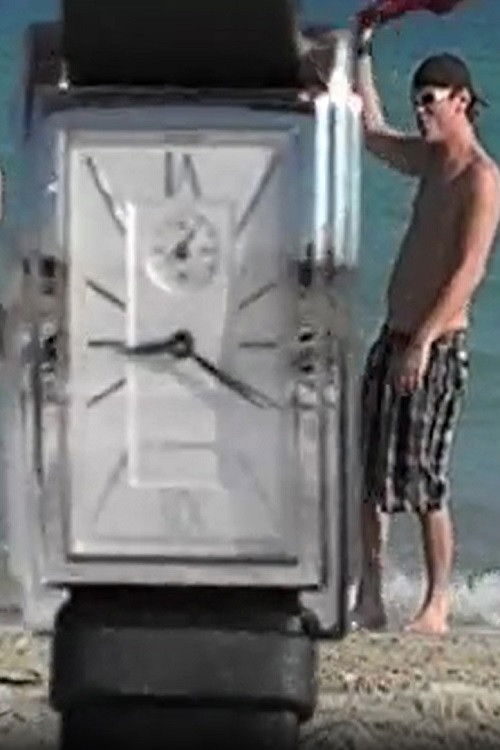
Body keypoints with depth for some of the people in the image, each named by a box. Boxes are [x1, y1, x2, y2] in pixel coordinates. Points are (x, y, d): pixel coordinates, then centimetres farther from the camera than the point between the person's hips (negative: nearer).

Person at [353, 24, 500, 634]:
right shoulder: (430, 161, 14)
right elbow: (372, 133, 32)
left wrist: (423, 342, -25)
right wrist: (363, 54, 29)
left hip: (438, 346, -9)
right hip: (394, 336, 9)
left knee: (423, 479, -7)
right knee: (369, 474, 6)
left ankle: (436, 607, 3)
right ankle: (369, 602, 12)